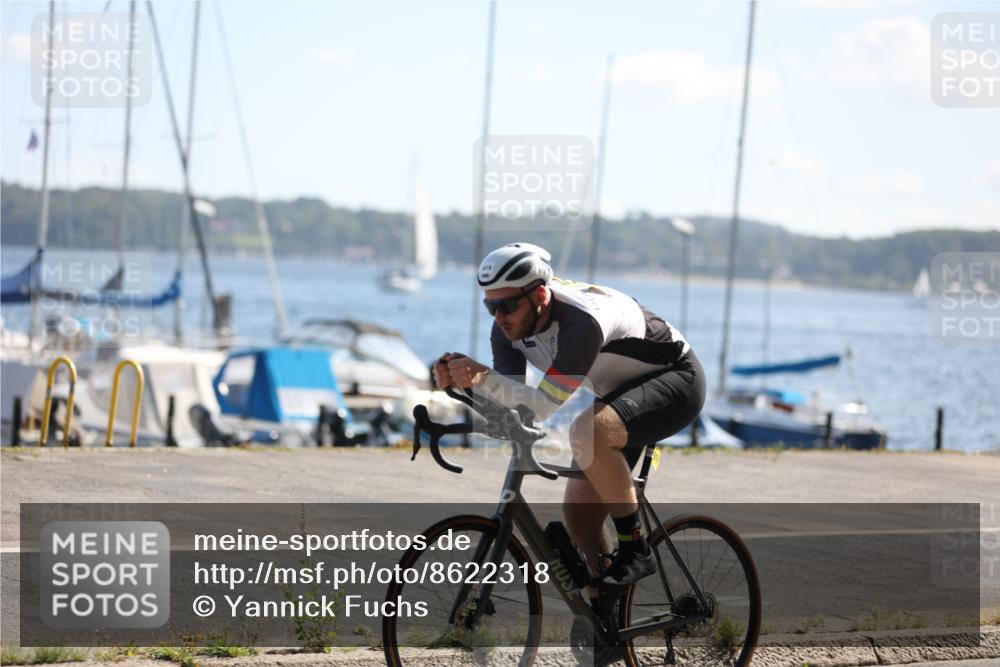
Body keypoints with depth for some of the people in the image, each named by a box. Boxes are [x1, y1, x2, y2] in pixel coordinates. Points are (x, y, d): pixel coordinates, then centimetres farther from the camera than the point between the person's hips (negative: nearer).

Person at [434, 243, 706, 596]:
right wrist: (460, 381, -33)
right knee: (580, 513, -2)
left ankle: (635, 549, -23)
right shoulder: (509, 327, -12)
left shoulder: (581, 321, -36)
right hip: (620, 393, 8)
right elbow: (509, 406, -16)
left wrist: (484, 378, -50)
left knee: (587, 431, -36)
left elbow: (547, 406, -40)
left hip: (675, 379, -8)